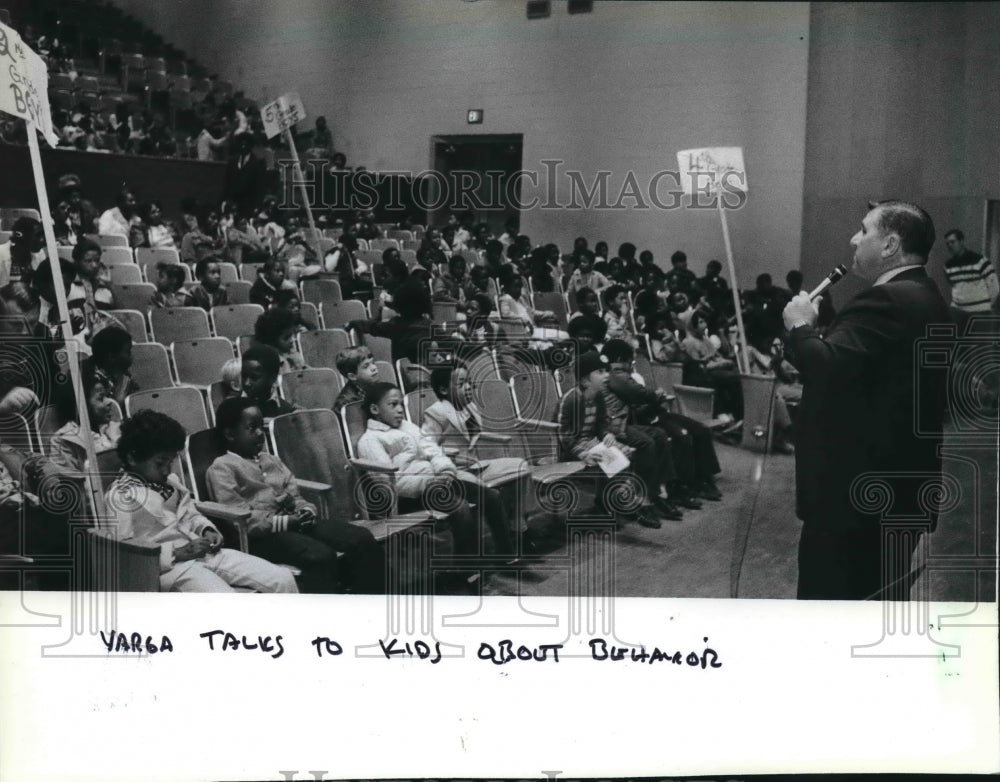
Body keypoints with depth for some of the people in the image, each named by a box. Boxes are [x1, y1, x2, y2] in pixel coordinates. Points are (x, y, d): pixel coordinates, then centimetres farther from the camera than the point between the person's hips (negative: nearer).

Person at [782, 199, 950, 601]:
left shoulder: (886, 301, -19)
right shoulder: (925, 298, 13)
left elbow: (826, 367, -29)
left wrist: (800, 326, -11)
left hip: (856, 484, -10)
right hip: (900, 480, 10)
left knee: (826, 597, -1)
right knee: (883, 599, 18)